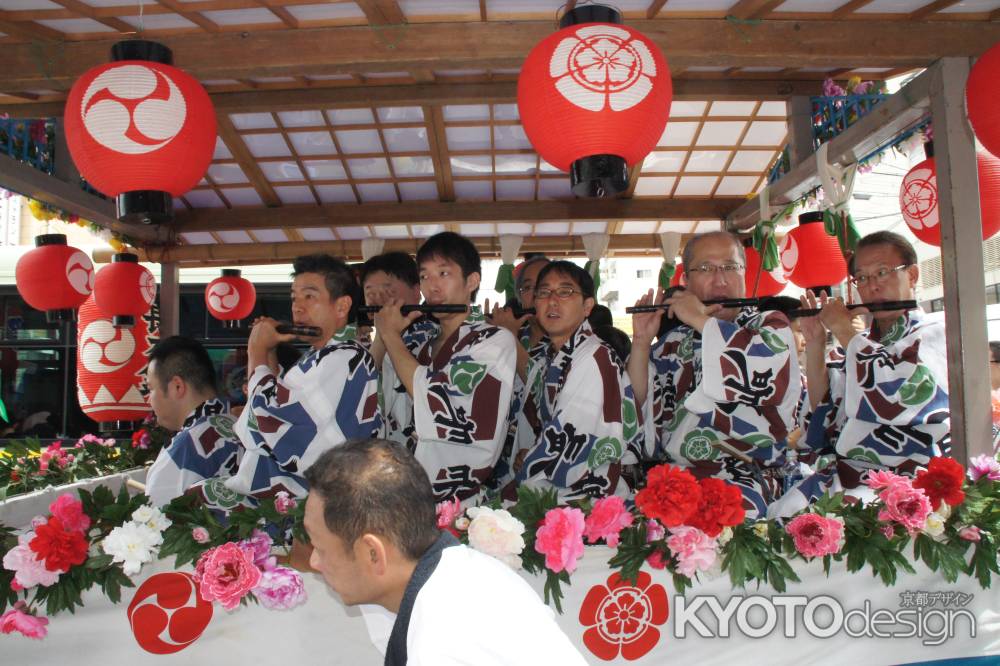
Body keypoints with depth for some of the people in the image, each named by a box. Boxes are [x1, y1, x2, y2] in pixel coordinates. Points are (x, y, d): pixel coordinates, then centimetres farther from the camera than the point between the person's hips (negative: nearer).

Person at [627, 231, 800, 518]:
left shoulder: (770, 326, 10)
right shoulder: (674, 342, 19)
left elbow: (768, 366, -16)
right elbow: (640, 401, 12)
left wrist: (701, 321, -8)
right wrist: (641, 342, 1)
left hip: (743, 479, -3)